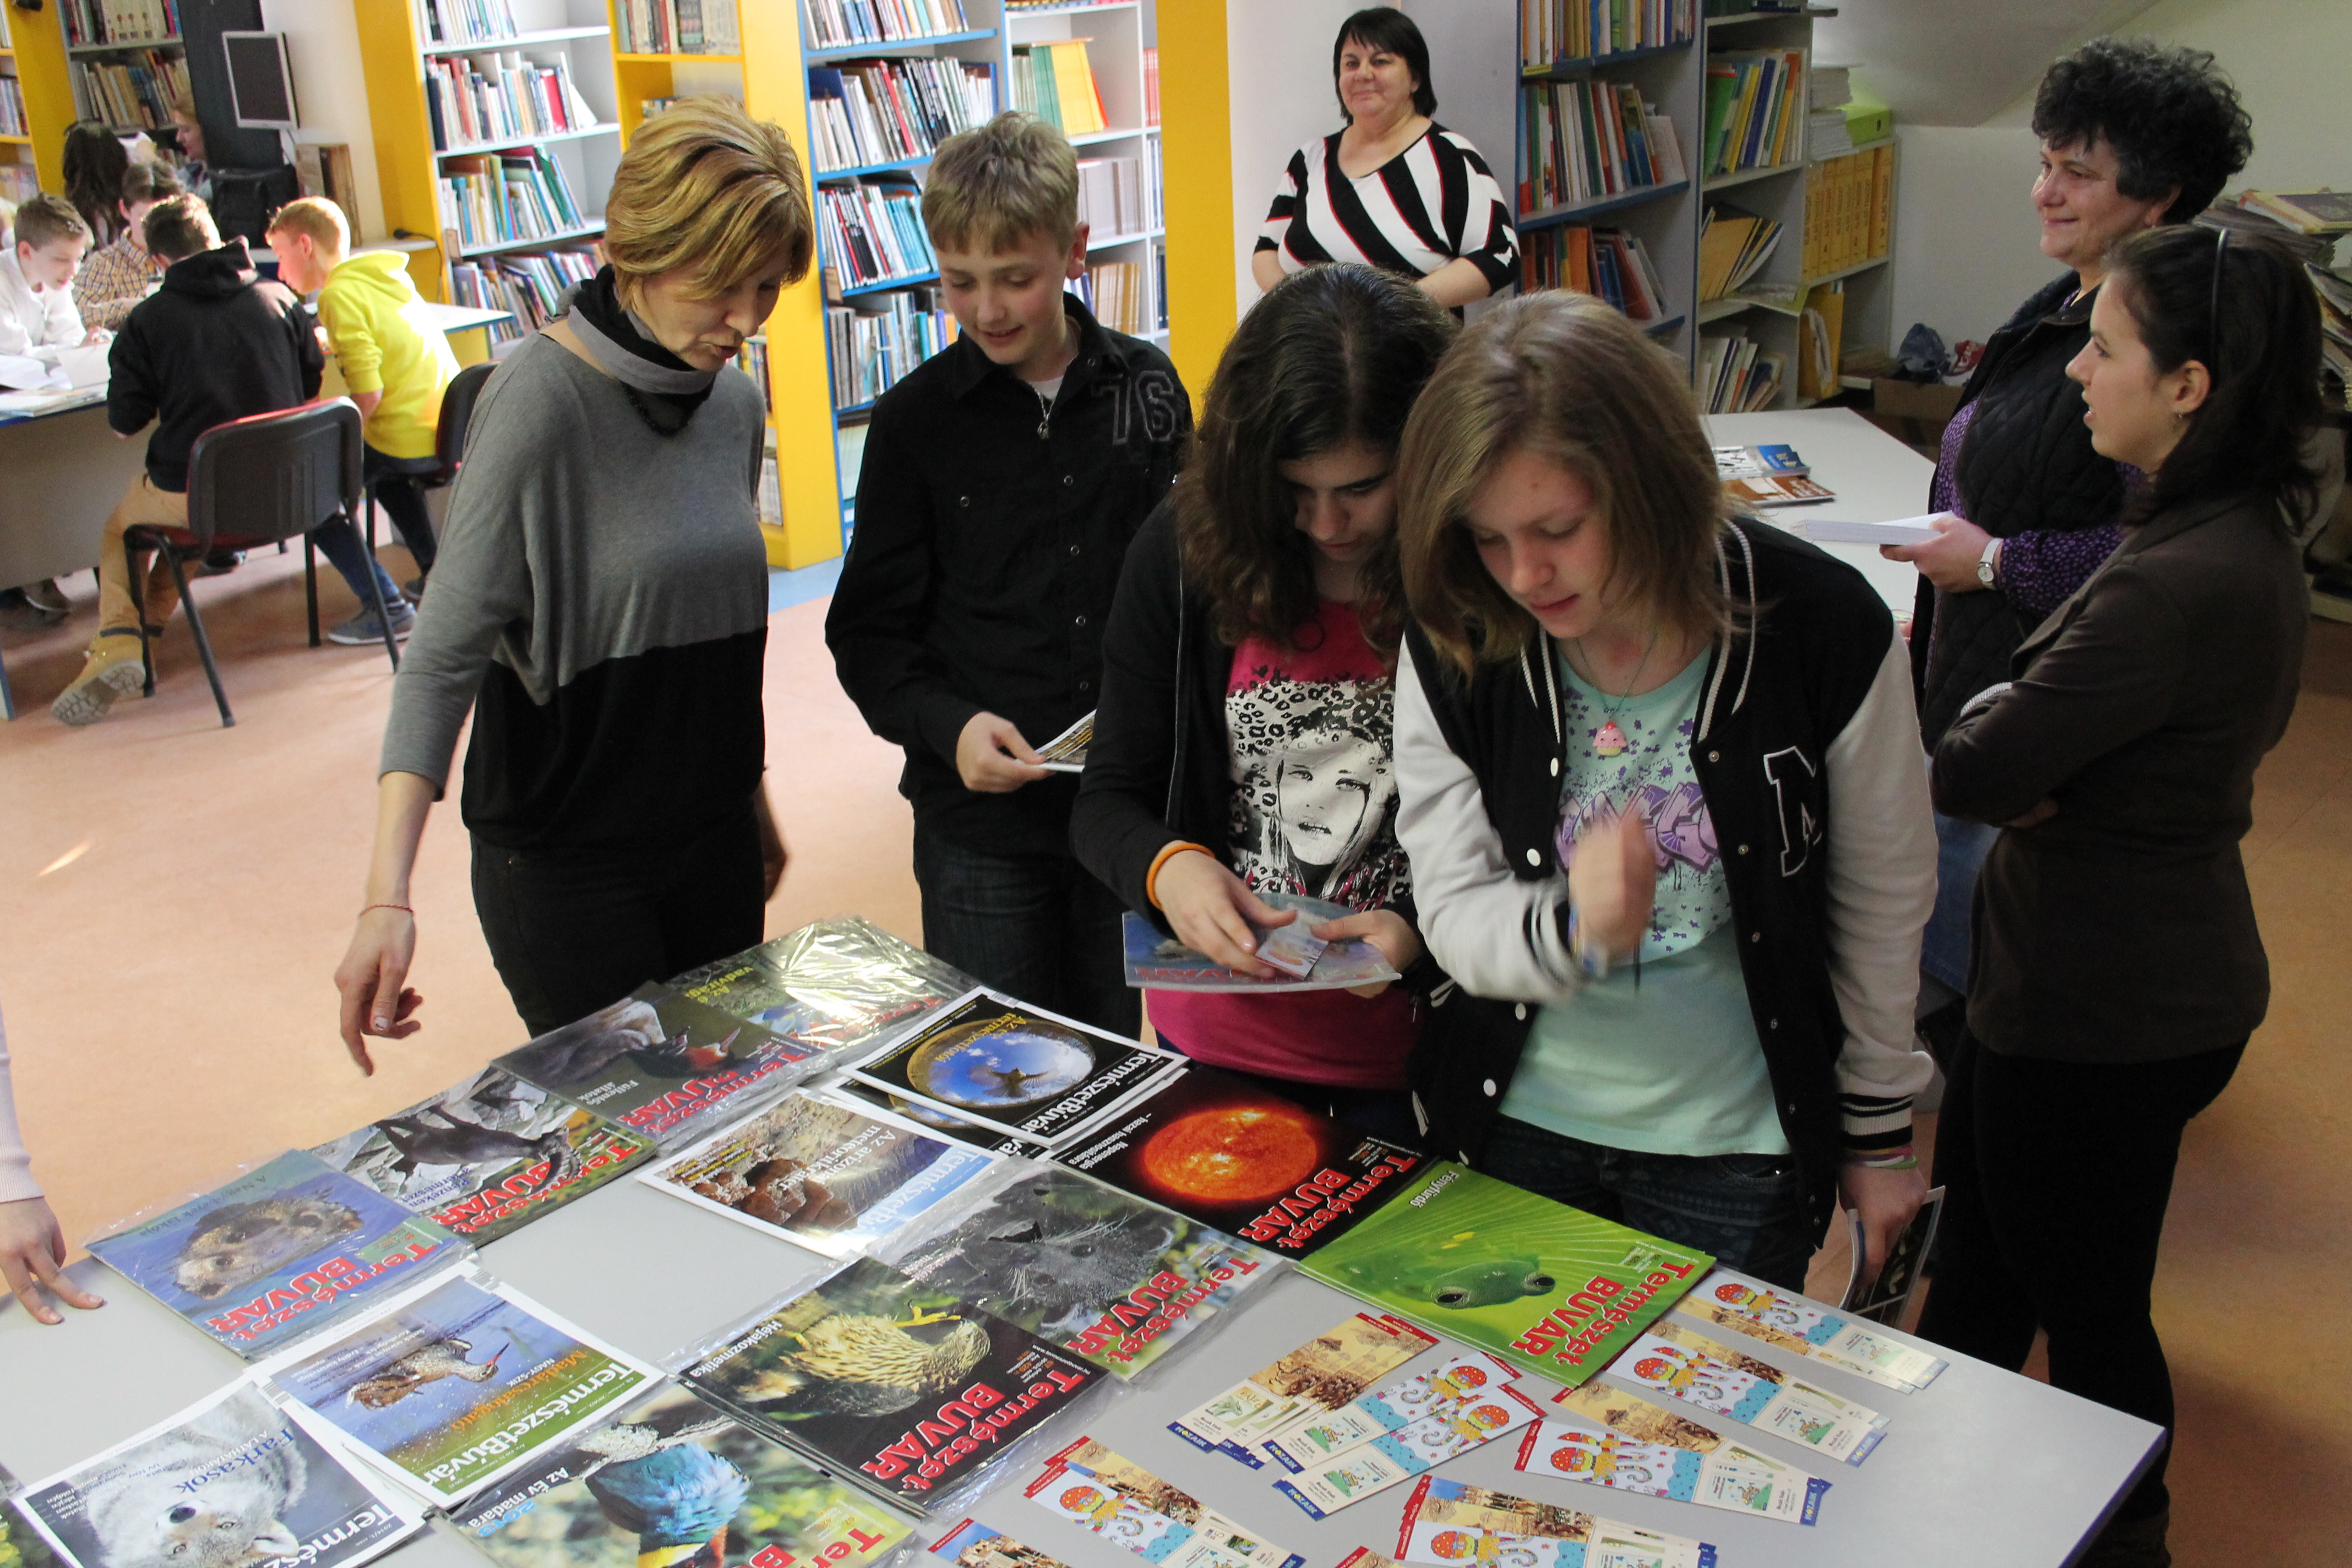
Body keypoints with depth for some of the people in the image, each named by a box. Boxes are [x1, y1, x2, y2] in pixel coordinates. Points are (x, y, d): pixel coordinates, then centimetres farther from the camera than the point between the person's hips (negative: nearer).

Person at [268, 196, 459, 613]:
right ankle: (436, 571, 32)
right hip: (451, 434, 8)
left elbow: (368, 394, -19)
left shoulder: (339, 294, -12)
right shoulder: (389, 275, 12)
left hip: (409, 442, -8)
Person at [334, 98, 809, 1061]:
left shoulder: (735, 405, 4)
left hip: (712, 838, 6)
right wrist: (387, 895, -29)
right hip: (565, 861, -6)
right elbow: (443, 657, -20)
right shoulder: (542, 399, -17)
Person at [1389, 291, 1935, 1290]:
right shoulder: (1453, 647, -15)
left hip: (1735, 1153, -1)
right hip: (1516, 1126, 2)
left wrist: (1880, 1129, 5)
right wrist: (1573, 927, -34)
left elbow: (1883, 900, -5)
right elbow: (1454, 911, -11)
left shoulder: (1825, 631, -18)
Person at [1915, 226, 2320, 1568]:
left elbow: (1971, 773, -28)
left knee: (2087, 1305, 14)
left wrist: (1995, 715, -6)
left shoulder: (2178, 588, -31)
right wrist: (2022, 721, -15)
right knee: (1980, 1252, 26)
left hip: (2103, 1016, -10)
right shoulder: (2244, 535, 2)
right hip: (2149, 974, 10)